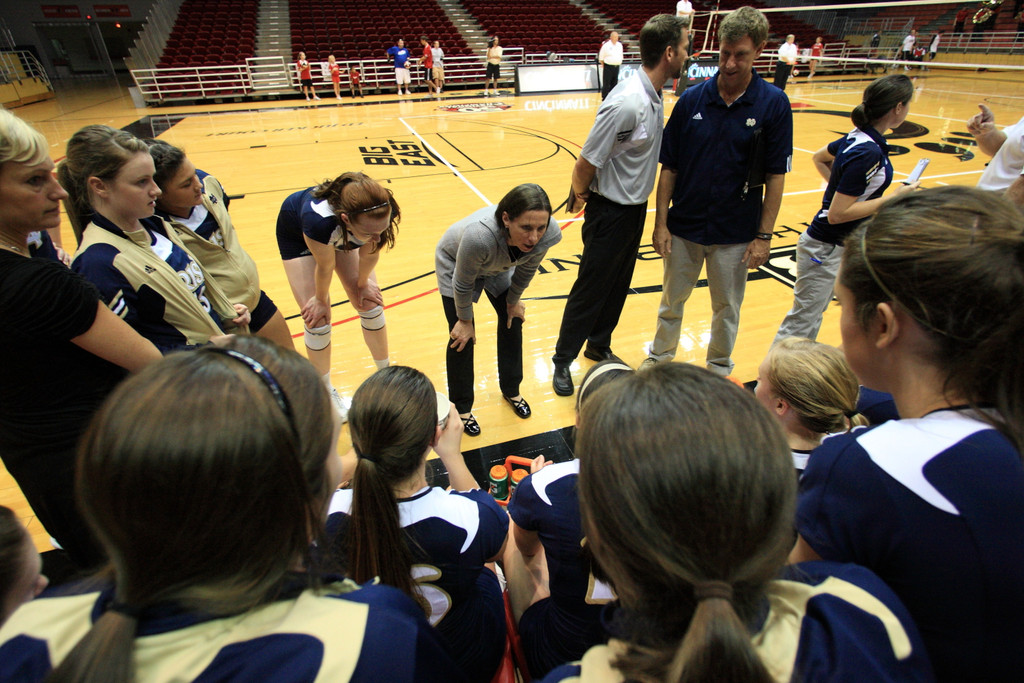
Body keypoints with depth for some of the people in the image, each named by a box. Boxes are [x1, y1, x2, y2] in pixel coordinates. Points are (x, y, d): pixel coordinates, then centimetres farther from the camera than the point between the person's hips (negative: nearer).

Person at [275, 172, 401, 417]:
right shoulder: (319, 218, -47)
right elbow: (325, 266, -28)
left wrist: (362, 284, -1)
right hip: (297, 234, -3)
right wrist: (321, 299, -10)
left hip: (344, 234, 3)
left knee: (371, 306, 3)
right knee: (317, 319, -5)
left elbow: (369, 254, -17)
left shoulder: (381, 213, -38)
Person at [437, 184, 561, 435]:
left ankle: (511, 391, 34)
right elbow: (463, 284, -27)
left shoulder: (550, 234, -34)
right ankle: (461, 407, 17)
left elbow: (526, 271, -11)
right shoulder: (479, 235, -47)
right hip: (455, 264, -4)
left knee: (512, 322, 10)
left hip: (498, 268, 5)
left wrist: (513, 301, 4)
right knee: (463, 336, -4)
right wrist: (465, 319, -12)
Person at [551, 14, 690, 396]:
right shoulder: (626, 103, -25)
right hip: (610, 213, -8)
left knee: (618, 286, 18)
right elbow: (586, 163, -21)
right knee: (590, 290, 3)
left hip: (636, 208, 8)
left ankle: (599, 346, 37)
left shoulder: (654, 96, 4)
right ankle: (562, 361, 20)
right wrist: (580, 196, -3)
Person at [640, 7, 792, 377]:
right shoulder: (691, 99, -3)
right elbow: (669, 167, -1)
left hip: (736, 234, -1)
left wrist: (764, 235, -8)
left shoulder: (774, 104, -6)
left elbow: (776, 176, -4)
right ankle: (659, 360, 36)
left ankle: (718, 368, 35)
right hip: (683, 228, 1)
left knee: (727, 308, 13)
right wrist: (661, 223, -5)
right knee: (672, 301, 15)